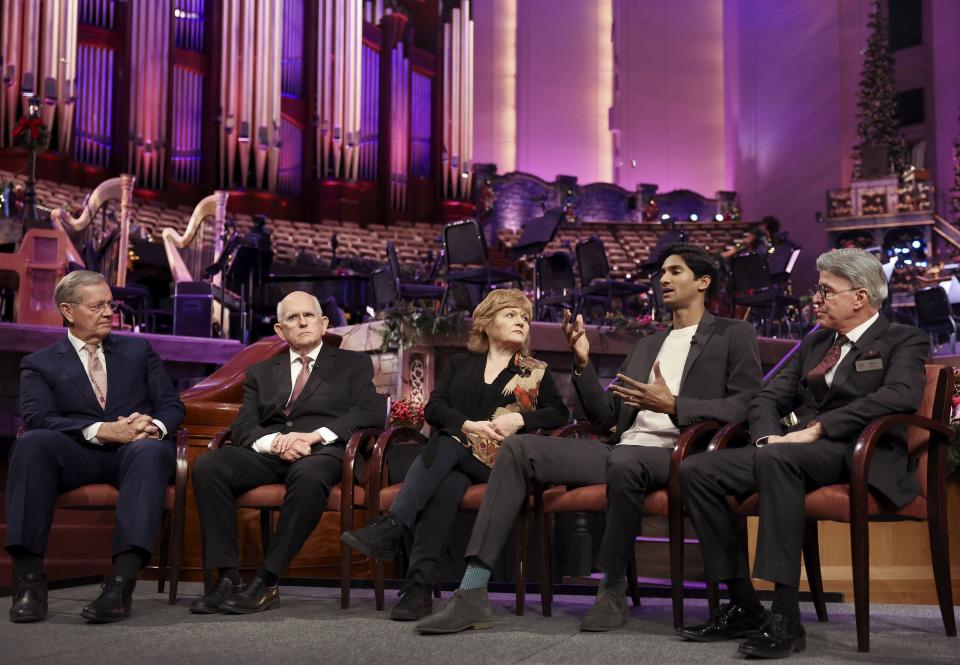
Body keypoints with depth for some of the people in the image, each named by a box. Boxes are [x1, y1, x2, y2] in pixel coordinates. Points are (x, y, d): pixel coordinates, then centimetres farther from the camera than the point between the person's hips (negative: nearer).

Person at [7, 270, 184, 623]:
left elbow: (172, 405, 13)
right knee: (32, 443, -33)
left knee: (150, 450, -37)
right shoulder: (40, 365, 14)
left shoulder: (138, 350, 22)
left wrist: (155, 425, -12)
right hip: (78, 456, 0)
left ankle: (122, 583, -48)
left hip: (137, 450, 1)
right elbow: (37, 419, -4)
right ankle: (29, 577, -33)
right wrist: (100, 431, -20)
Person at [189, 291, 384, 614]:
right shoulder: (261, 372, 25)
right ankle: (227, 578, -26)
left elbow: (372, 411, 1)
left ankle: (266, 582, -33)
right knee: (207, 466, -27)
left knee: (309, 476, -40)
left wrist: (315, 435, -12)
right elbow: (243, 426, 13)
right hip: (269, 452, 3)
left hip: (321, 451, -3)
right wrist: (275, 441, -11)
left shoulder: (353, 364, 18)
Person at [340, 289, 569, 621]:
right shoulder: (459, 364, 24)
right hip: (450, 452, 1)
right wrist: (469, 426, -10)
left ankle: (391, 528, -48)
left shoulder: (536, 373, 21)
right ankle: (421, 585, -47)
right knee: (447, 483, -36)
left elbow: (559, 413, 7)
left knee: (448, 446, -34)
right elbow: (433, 407, 10)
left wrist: (519, 419, -10)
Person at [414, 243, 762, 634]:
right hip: (620, 450, 7)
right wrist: (583, 362, 6)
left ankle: (613, 590, -20)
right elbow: (604, 415, 21)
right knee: (518, 448, -12)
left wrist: (673, 405, -15)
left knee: (624, 462, -41)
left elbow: (745, 405, -5)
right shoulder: (646, 346, 28)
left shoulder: (733, 335, 10)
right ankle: (472, 593, -20)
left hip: (676, 454, -6)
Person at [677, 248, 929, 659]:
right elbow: (767, 398, 20)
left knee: (777, 460, -39)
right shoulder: (814, 342, 24)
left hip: (857, 455, -7)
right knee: (696, 471, -14)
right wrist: (769, 436, -4)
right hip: (791, 450, 7)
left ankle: (786, 619, -38)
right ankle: (743, 606, -10)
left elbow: (901, 395, -18)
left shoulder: (903, 341, 2)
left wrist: (818, 428, -22)